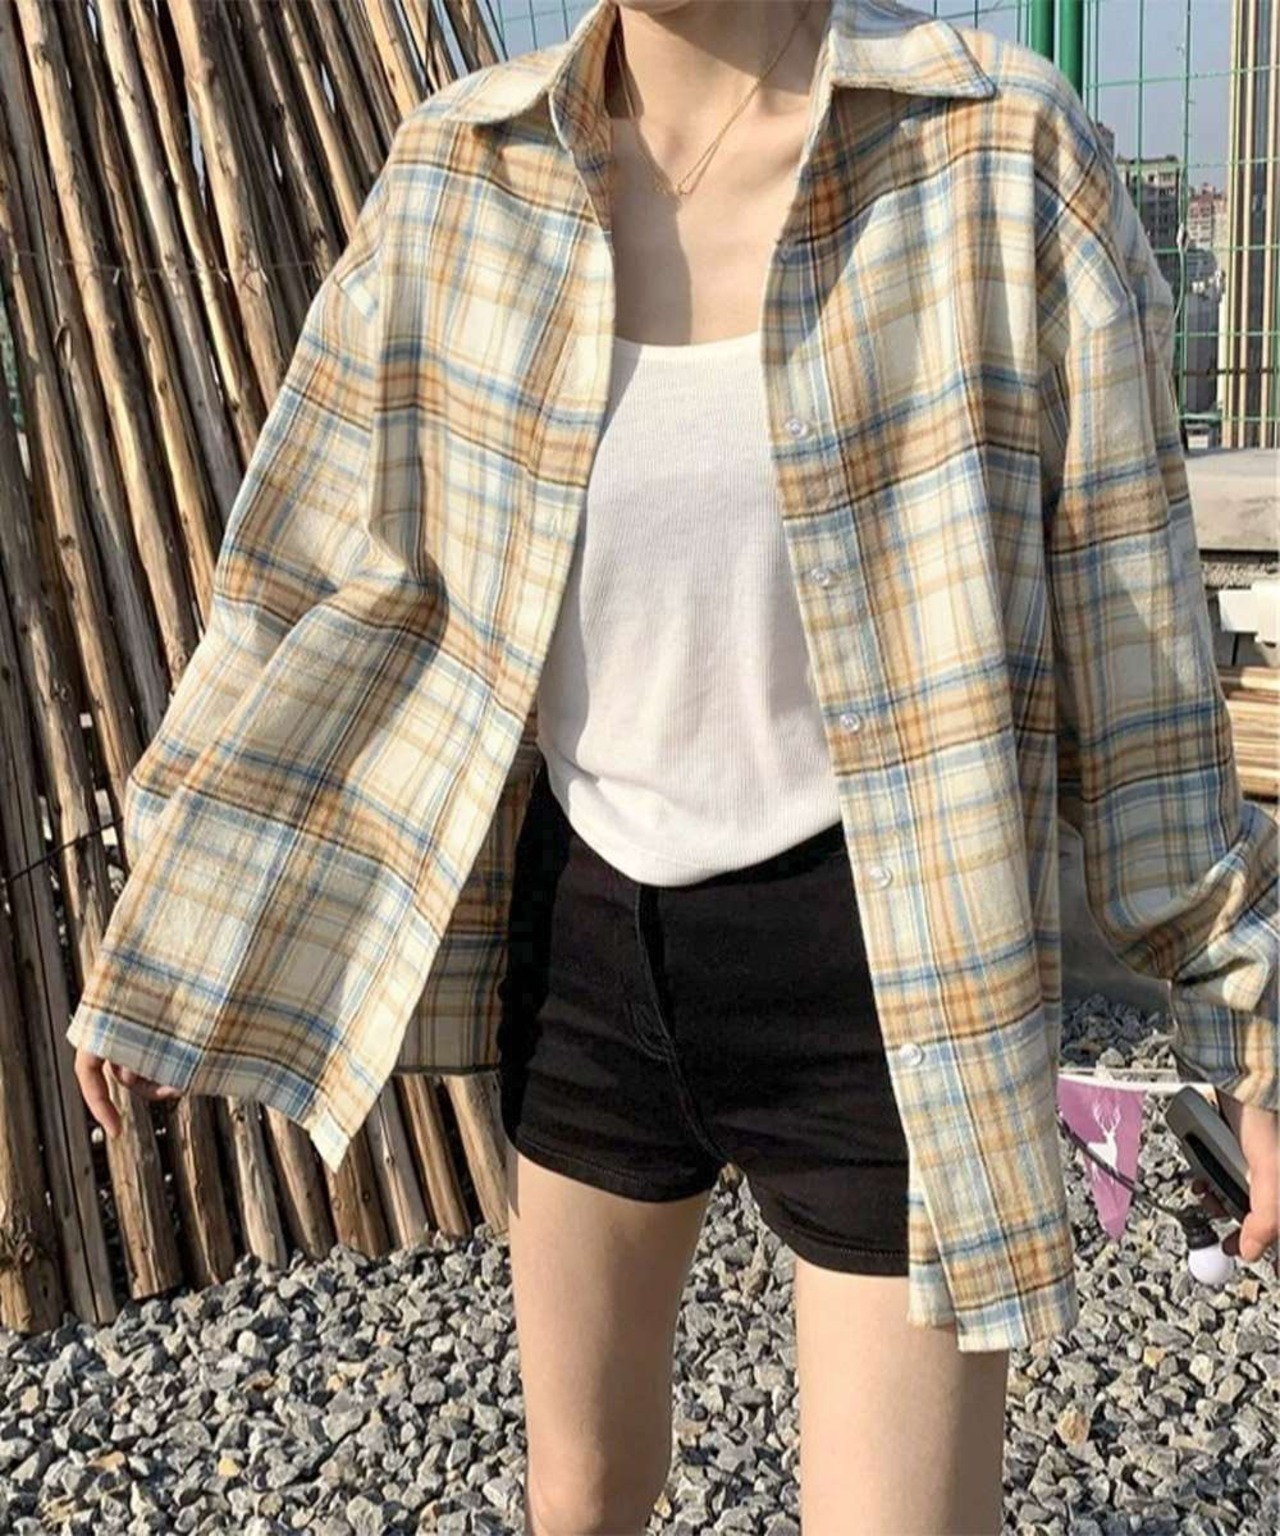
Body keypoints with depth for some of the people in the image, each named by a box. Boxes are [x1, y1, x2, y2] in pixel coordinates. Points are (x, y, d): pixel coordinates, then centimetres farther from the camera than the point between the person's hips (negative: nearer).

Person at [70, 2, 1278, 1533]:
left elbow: (1122, 632, -6)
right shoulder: (474, 172, -3)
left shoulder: (1001, 154, -12)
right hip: (588, 942, 4)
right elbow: (322, 564, 3)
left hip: (878, 973, -3)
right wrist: (157, 922, 9)